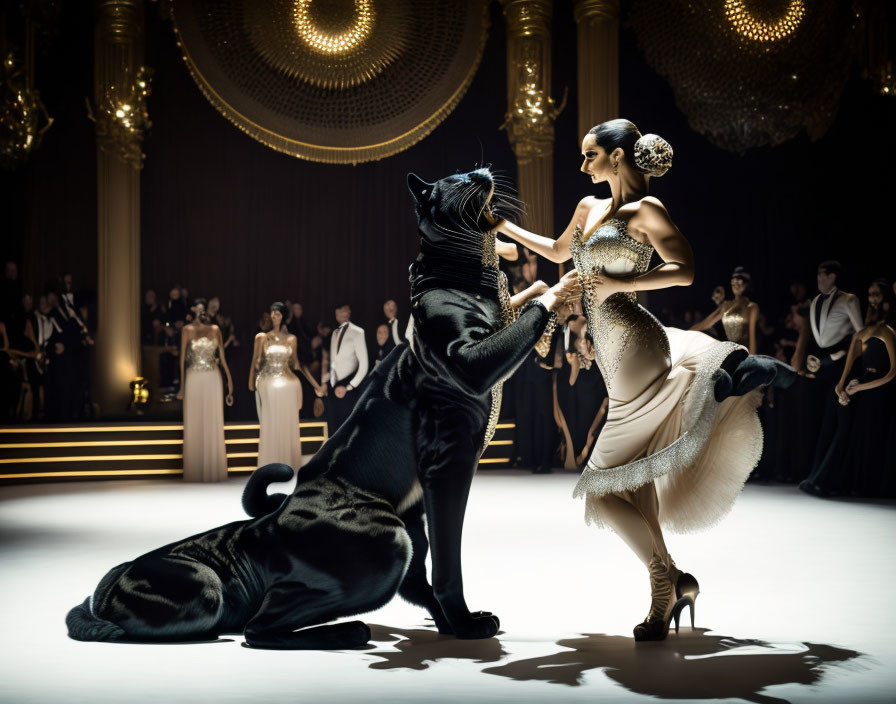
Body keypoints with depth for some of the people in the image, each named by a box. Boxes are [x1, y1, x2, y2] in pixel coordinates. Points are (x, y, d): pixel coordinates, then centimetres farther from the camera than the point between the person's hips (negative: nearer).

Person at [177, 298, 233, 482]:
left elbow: (221, 356, 9)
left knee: (213, 423, 3)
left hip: (213, 379, 2)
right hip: (194, 379, -2)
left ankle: (213, 470, 11)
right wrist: (182, 385, -4)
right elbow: (182, 357, 1)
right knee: (194, 424, 2)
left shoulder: (215, 329, 8)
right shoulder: (187, 330, 1)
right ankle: (195, 471, 9)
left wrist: (229, 378, 2)